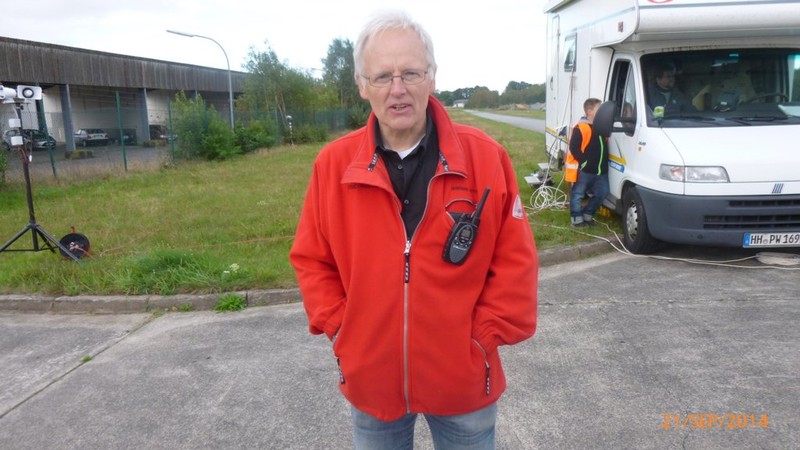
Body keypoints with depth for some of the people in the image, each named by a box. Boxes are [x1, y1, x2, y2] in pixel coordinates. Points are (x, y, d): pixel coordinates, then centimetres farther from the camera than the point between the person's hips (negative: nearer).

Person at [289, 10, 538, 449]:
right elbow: (312, 260, 2)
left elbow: (515, 261, -5)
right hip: (370, 378, 2)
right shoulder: (333, 163, -7)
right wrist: (340, 330, -5)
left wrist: (484, 336, -8)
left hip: (463, 377, -1)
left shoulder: (486, 157, -11)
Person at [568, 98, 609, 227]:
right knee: (578, 194, 2)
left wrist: (603, 163, 9)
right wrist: (584, 162, -18)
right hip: (585, 170, -8)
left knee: (601, 193, 12)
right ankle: (577, 218, 14)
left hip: (601, 170, 8)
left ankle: (587, 214, 26)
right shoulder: (580, 128, -14)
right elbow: (574, 148, -17)